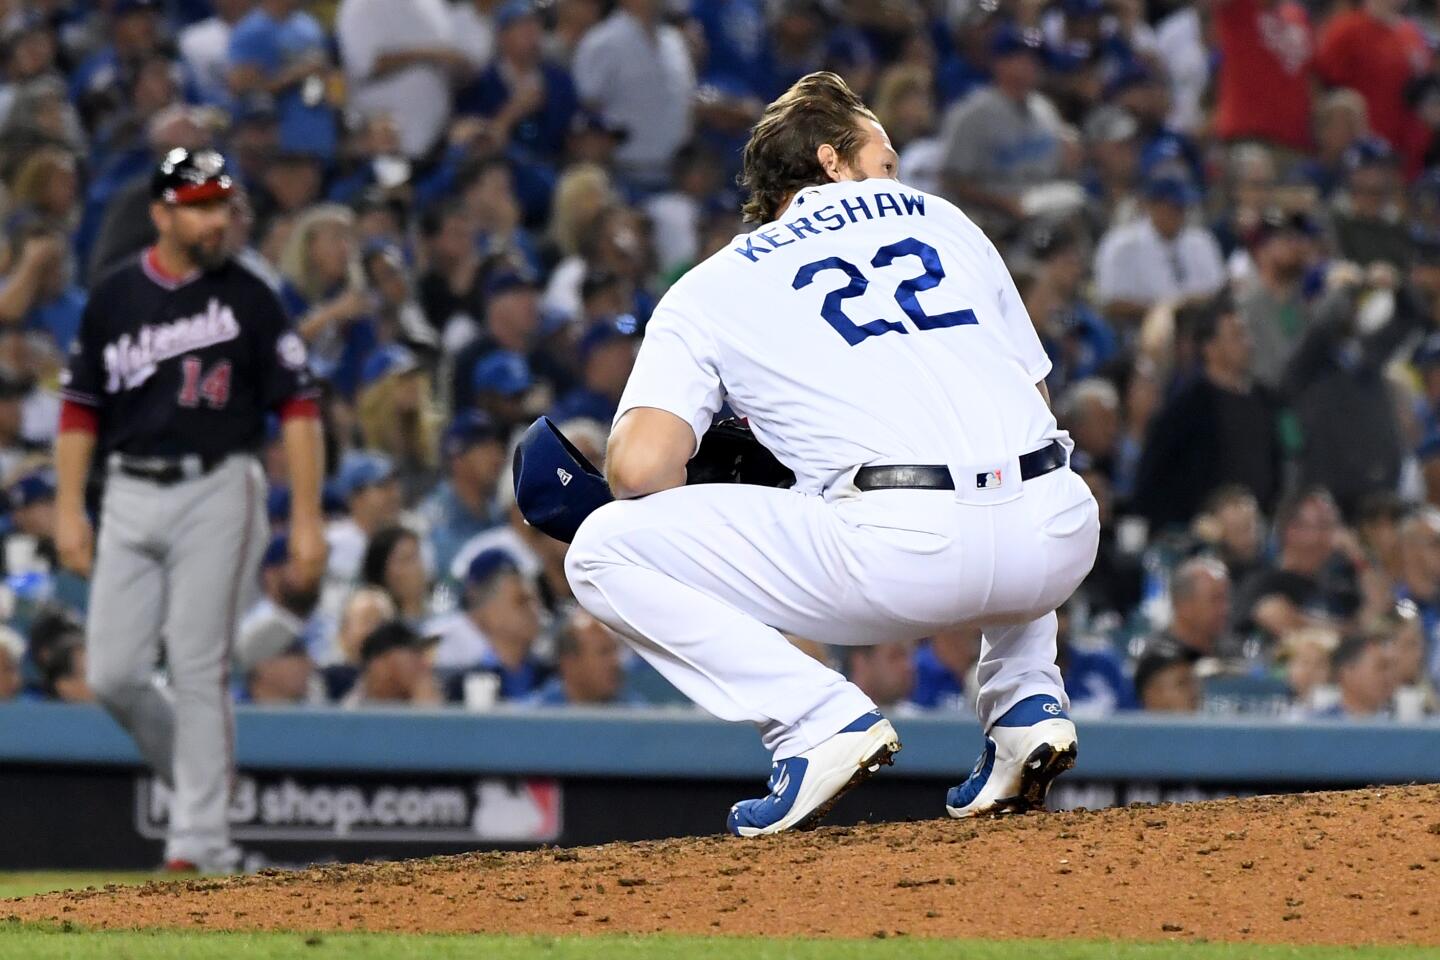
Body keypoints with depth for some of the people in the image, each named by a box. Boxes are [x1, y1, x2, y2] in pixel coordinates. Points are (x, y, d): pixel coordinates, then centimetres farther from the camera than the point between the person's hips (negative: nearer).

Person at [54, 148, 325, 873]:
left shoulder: (247, 296, -1)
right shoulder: (113, 298, 7)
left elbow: (297, 408, -2)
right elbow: (81, 406, 12)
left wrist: (307, 519, -8)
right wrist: (68, 506, 3)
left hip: (217, 493, -3)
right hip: (131, 495, 3)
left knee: (199, 671, -8)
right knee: (113, 674, -1)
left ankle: (201, 841, -4)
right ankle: (194, 779, 22)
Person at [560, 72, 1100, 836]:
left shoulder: (711, 289, 16)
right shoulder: (941, 218, 26)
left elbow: (640, 466, 1)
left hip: (904, 553, -5)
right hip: (1064, 543, 5)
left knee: (602, 550, 8)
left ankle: (820, 719, -7)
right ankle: (1026, 702, 20)